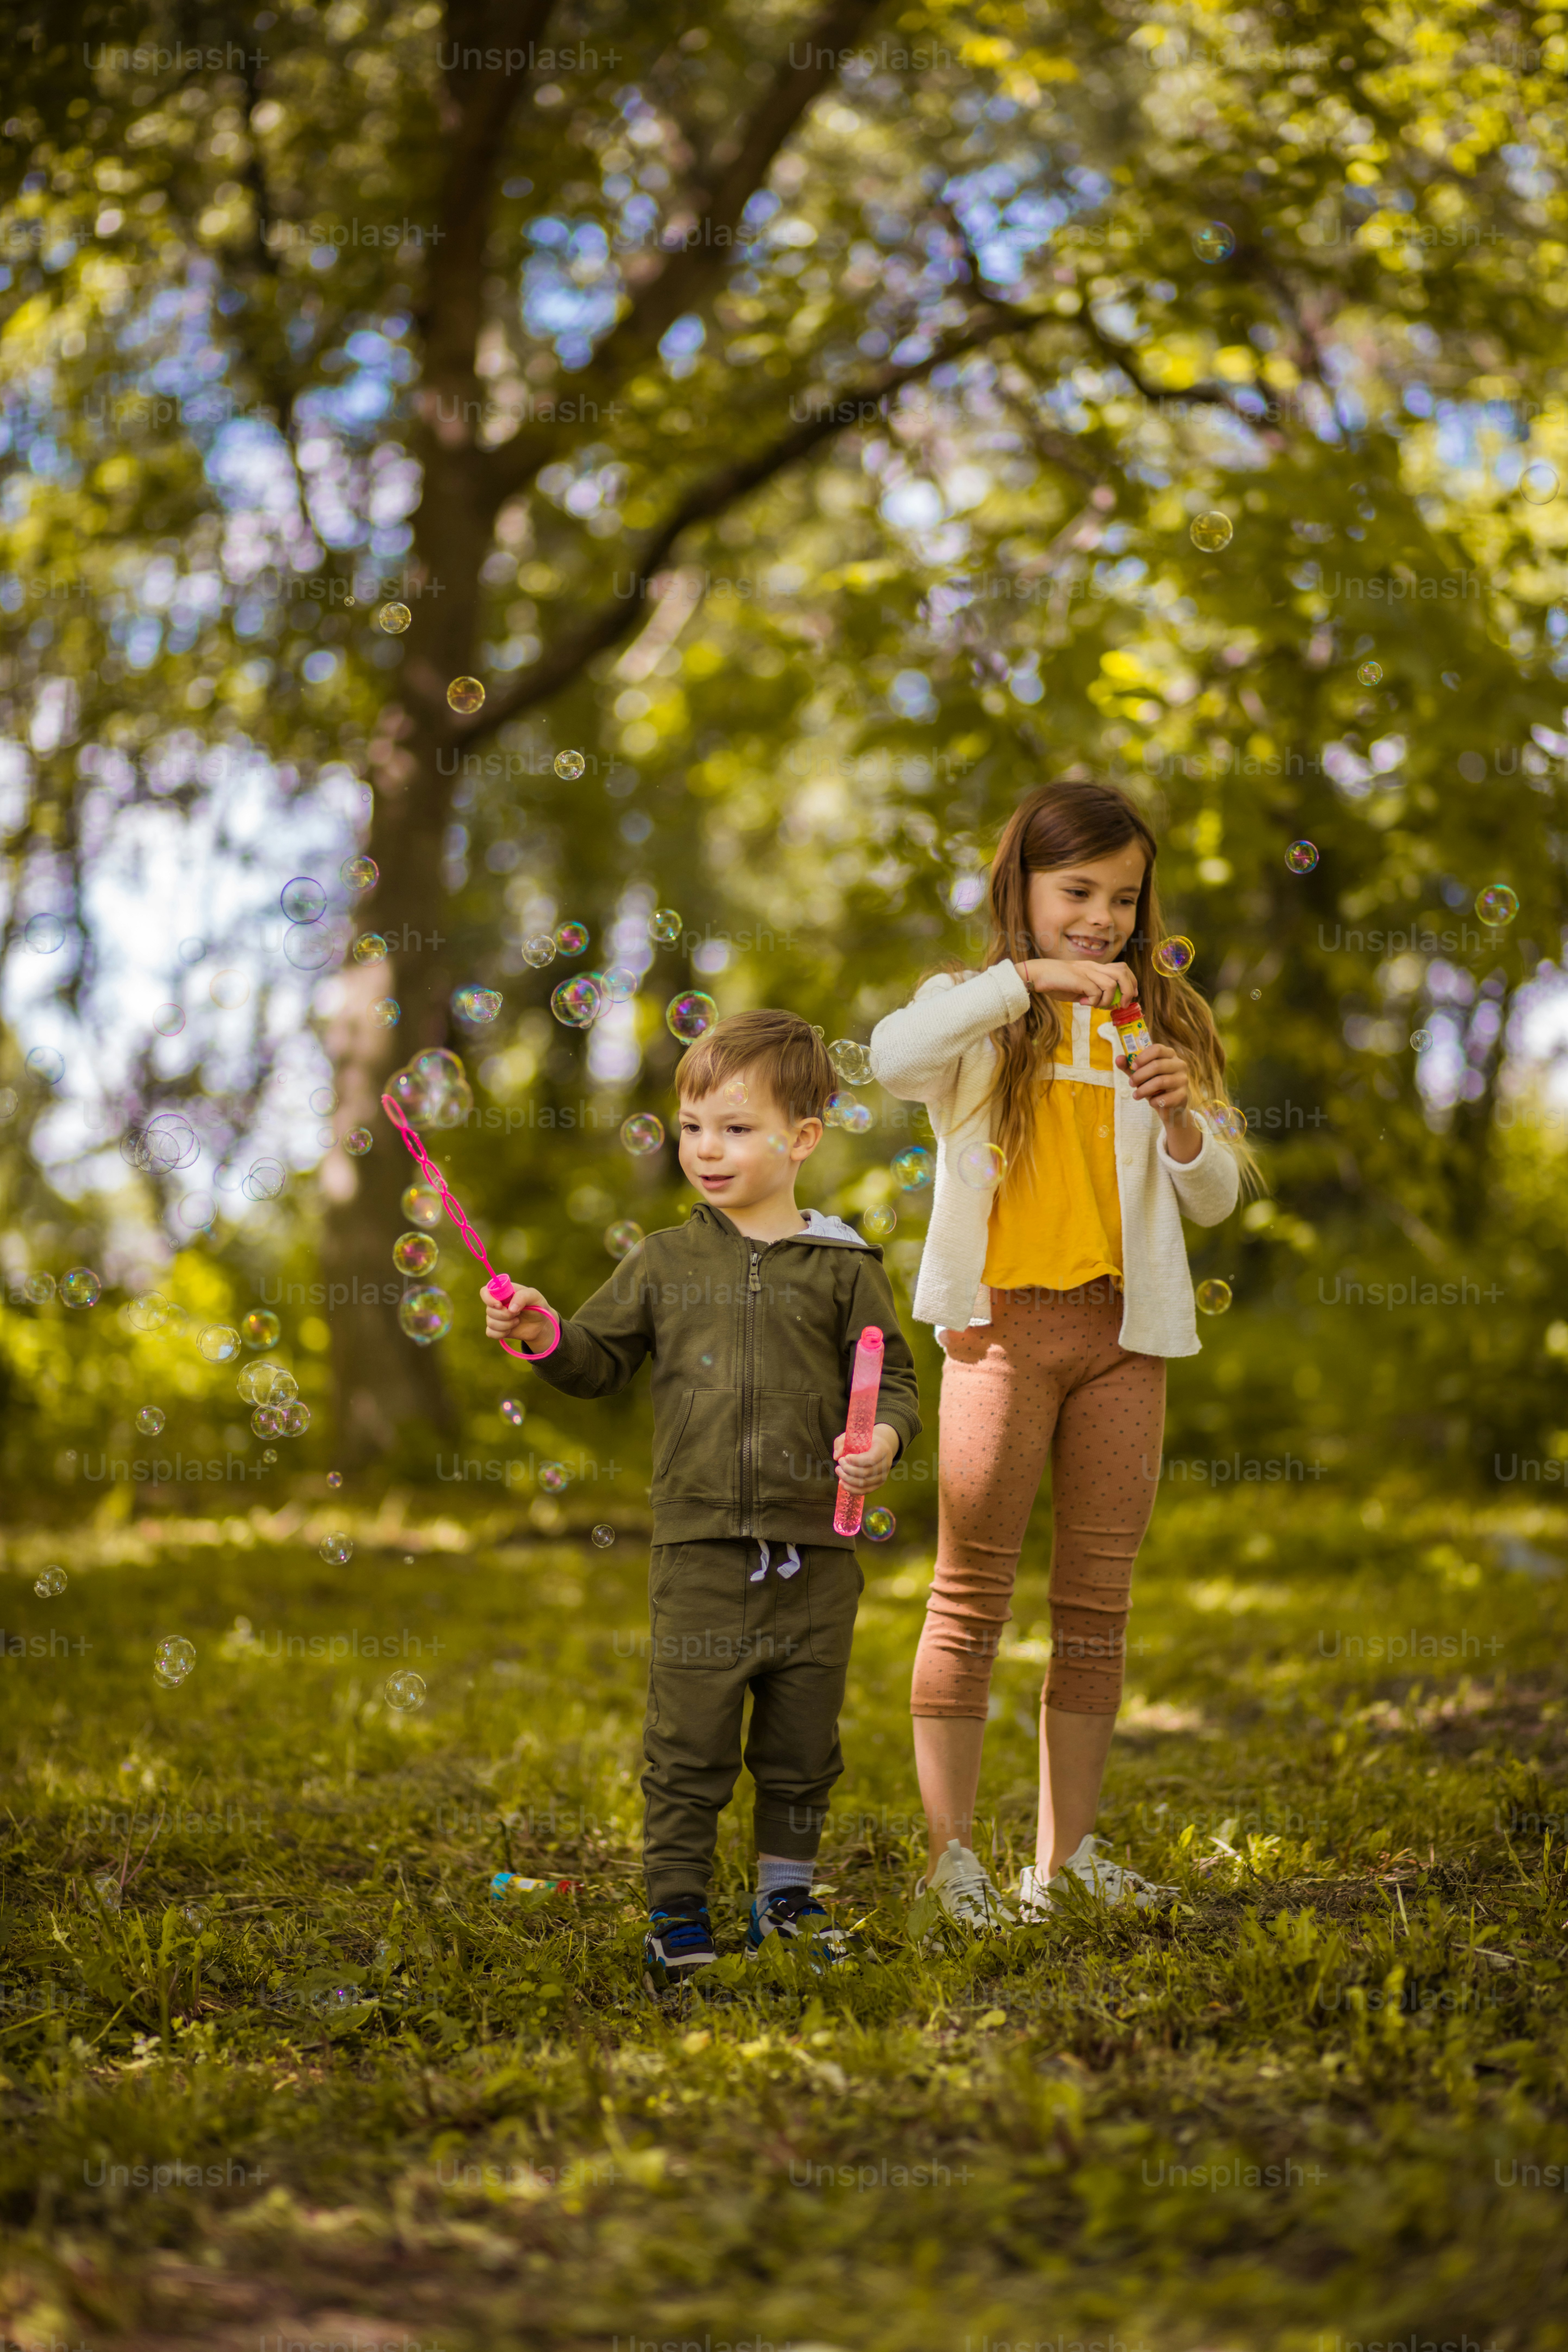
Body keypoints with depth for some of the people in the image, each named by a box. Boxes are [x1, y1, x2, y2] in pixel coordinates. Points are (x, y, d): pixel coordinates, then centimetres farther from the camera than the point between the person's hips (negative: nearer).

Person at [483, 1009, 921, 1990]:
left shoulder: (842, 1267, 2)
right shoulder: (663, 1264, 7)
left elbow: (895, 1380, 4)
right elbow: (600, 1361, 12)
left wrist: (884, 1439, -16)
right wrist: (546, 1337, -7)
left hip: (813, 1551, 0)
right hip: (700, 1549, 0)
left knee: (802, 1743, 11)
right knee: (688, 1742, 0)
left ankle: (786, 1897, 25)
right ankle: (678, 1911, 9)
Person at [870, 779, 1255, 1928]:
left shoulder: (1165, 1021, 12)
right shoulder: (981, 1014, 2)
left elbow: (1216, 1199, 9)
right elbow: (894, 1054, -23)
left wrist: (1180, 1118, -11)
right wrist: (1030, 977, -25)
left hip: (1124, 1330, 4)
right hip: (1004, 1318, -4)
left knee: (1099, 1598, 7)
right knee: (973, 1589, -2)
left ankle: (1066, 1852, 16)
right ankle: (953, 1852, 4)